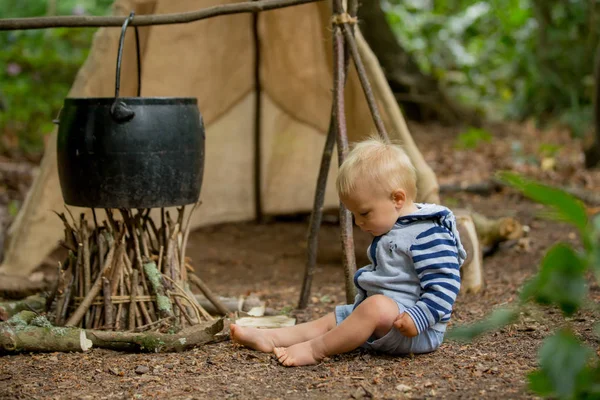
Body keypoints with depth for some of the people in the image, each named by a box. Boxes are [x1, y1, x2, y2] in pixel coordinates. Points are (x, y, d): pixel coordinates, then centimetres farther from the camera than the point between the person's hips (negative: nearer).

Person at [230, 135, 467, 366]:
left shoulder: (427, 234, -17)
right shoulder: (388, 231, 17)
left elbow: (443, 285, -24)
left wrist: (417, 319, -30)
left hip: (419, 331, -11)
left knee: (376, 307, -35)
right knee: (332, 320, 9)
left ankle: (315, 349, -31)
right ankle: (269, 337, -3)